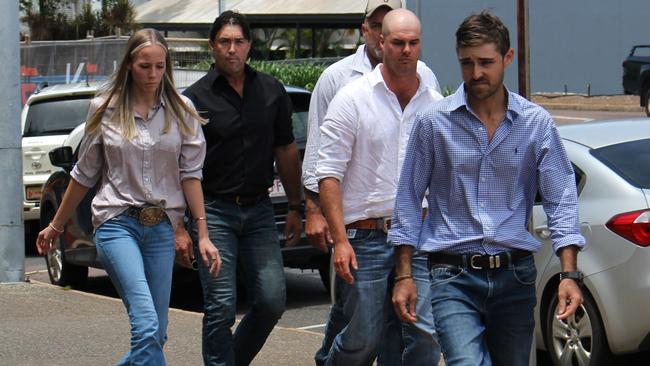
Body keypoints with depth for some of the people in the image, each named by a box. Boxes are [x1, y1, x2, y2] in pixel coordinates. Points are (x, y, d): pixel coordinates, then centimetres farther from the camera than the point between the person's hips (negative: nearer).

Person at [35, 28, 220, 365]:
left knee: (155, 333, 3)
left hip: (162, 227, 3)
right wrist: (56, 226, 18)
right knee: (146, 326, -20)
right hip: (117, 223, -3)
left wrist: (202, 234, -3)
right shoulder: (105, 109, 4)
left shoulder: (180, 111, 5)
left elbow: (190, 173, 4)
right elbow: (84, 174, 13)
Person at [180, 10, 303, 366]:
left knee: (272, 300, -1)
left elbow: (286, 151, 16)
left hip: (259, 210, 4)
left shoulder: (272, 91, 8)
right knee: (221, 307, -7)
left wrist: (295, 207, 15)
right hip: (215, 212, -3)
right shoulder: (196, 97, -3)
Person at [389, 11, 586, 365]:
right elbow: (408, 200, 6)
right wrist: (404, 276, 2)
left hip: (515, 276, 2)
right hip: (453, 276, -2)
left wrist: (569, 274, -8)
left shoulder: (537, 123, 4)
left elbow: (561, 200, 3)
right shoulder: (434, 121, 1)